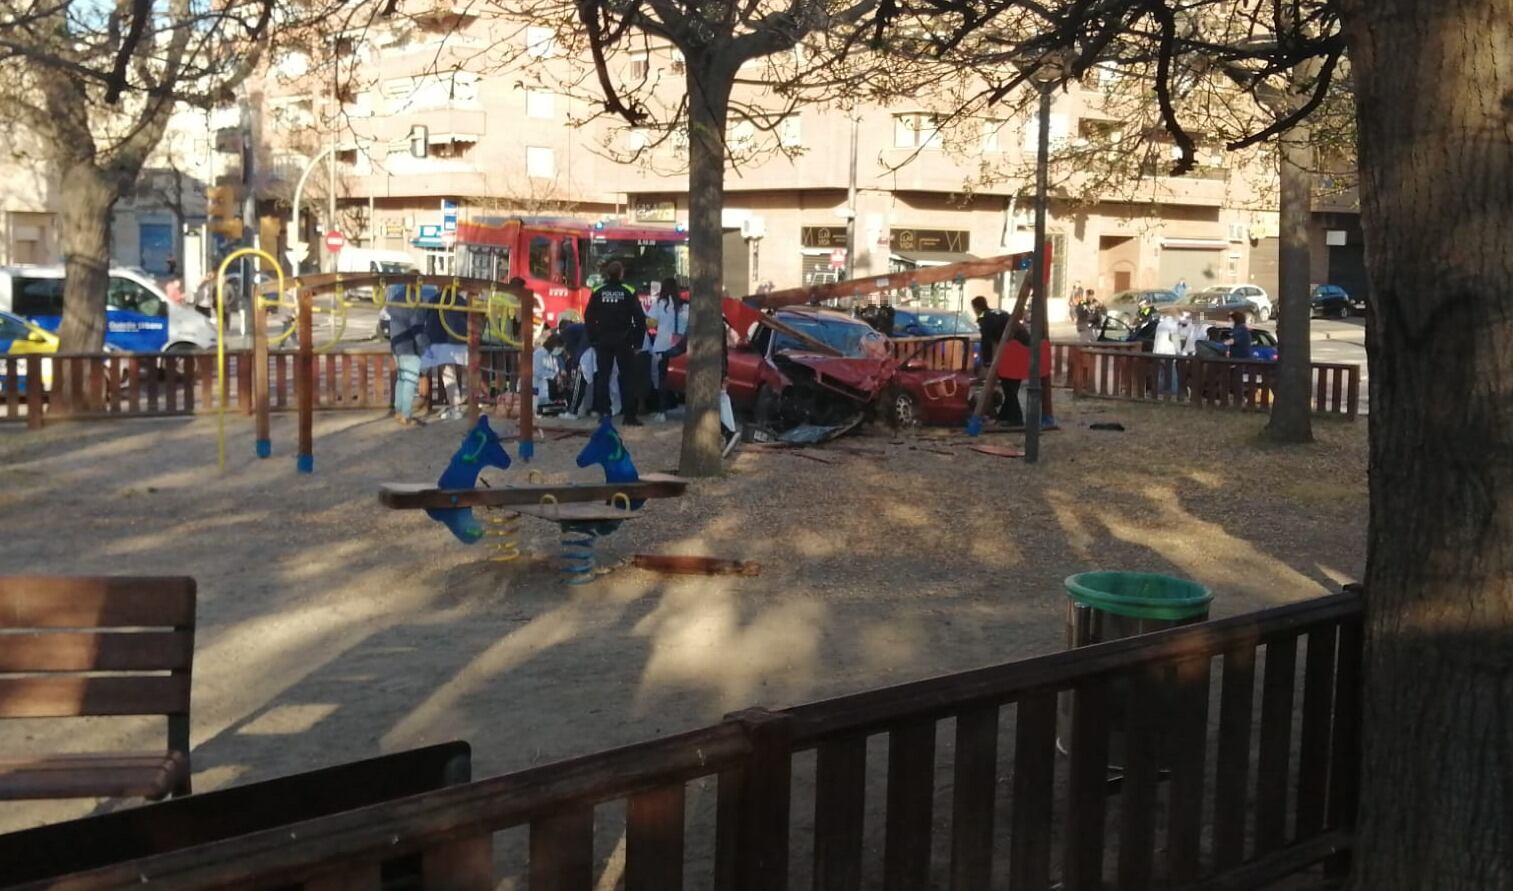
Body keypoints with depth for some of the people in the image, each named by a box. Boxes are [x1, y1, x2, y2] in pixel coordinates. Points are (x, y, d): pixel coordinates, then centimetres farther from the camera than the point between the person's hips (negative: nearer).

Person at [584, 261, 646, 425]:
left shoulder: (598, 292, 0)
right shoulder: (628, 292, -6)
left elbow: (588, 317, 2)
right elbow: (640, 318, -6)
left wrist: (593, 338, 8)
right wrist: (638, 340, 1)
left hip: (603, 342, 2)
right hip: (623, 342, -2)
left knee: (602, 377, 9)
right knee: (627, 377, 2)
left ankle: (604, 413, 6)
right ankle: (629, 416, -3)